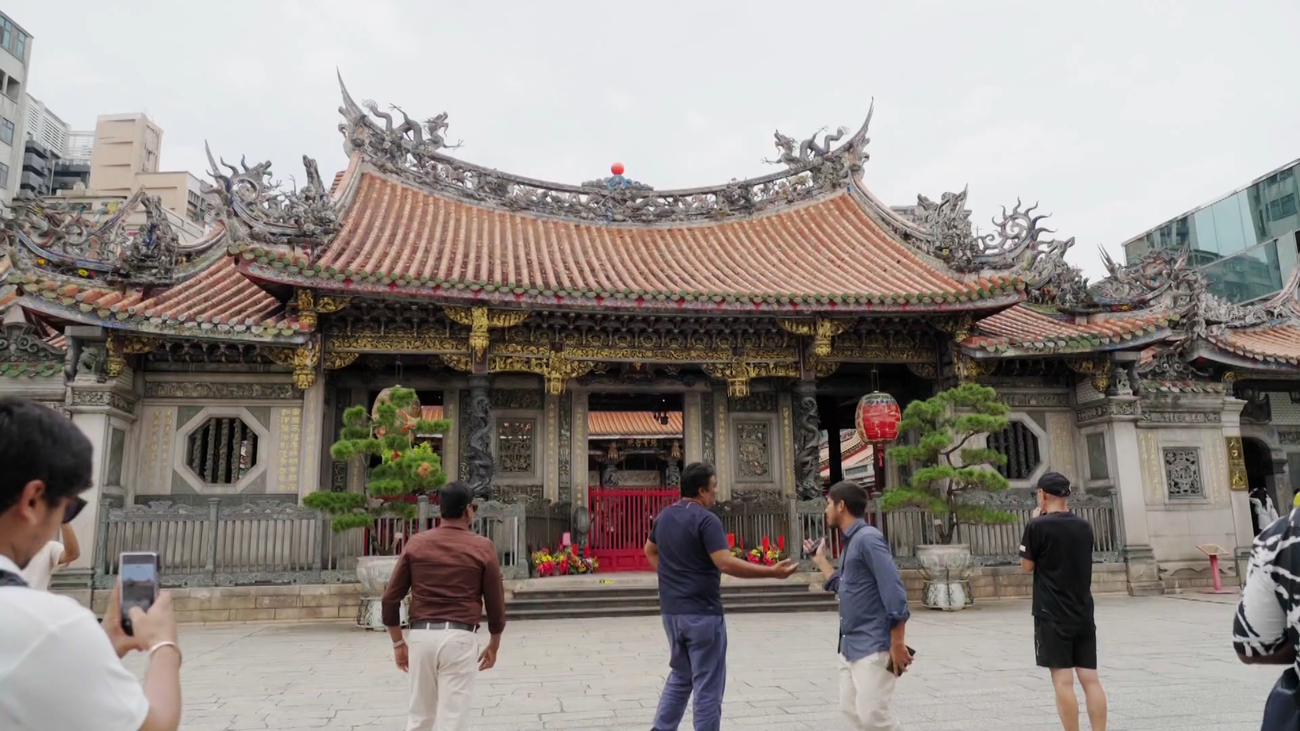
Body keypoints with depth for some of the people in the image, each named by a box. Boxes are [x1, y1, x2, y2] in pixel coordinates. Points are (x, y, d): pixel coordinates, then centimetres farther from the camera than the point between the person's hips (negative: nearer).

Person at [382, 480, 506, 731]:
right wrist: (494, 645, 16)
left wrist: (398, 643, 15)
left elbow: (390, 598, 5)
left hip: (421, 635, 3)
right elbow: (496, 603, 3)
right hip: (459, 637, -3)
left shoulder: (416, 543, 5)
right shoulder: (483, 547, -1)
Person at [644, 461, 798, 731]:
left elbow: (650, 550, 24)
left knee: (680, 676, 22)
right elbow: (726, 563, -26)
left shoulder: (664, 516, 9)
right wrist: (772, 572, -24)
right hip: (702, 613, -8)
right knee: (708, 686, 2)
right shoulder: (706, 519, -17)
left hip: (672, 611, 8)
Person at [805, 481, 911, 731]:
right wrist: (820, 558, 25)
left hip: (873, 646, -10)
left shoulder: (867, 538, -15)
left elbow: (893, 590, -21)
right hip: (850, 645, 10)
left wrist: (897, 644, -22)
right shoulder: (851, 542, 13)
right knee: (851, 711, 11)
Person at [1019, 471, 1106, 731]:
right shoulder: (1084, 526, 7)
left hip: (1052, 615, -6)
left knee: (1063, 680, -3)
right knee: (1090, 678, 7)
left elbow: (1027, 566, -3)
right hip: (1083, 613, 6)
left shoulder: (1038, 525, -11)